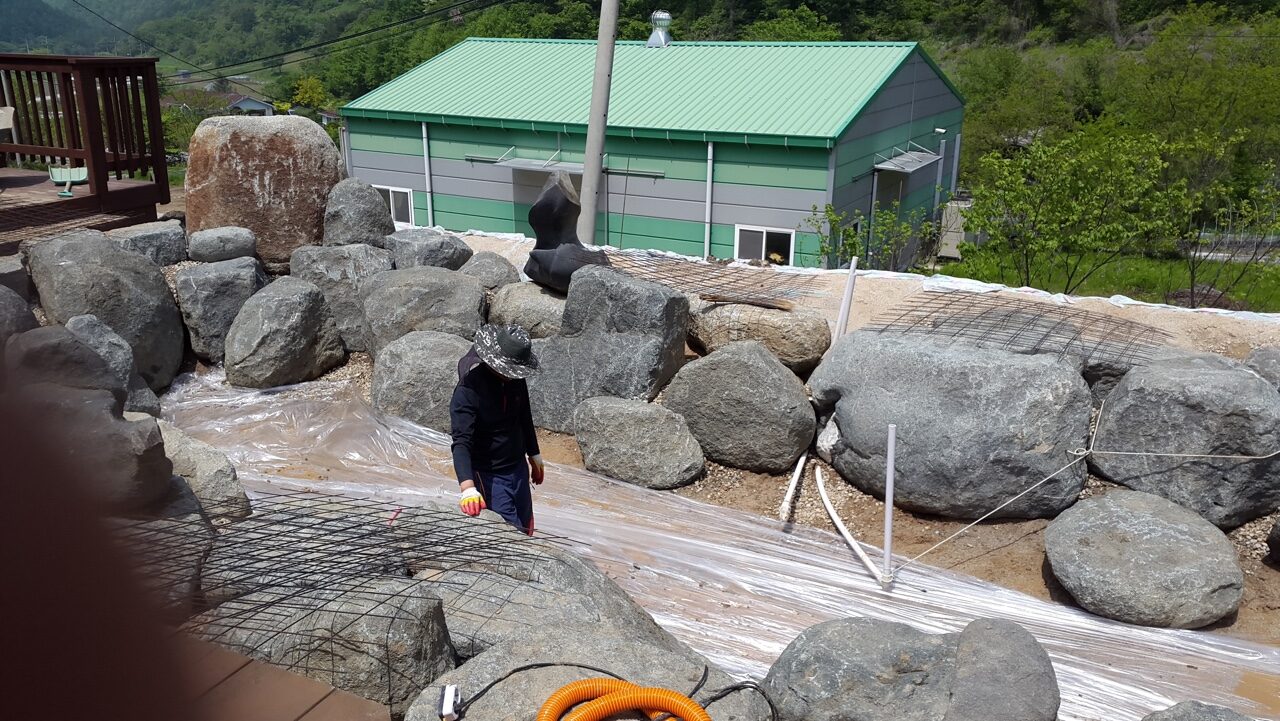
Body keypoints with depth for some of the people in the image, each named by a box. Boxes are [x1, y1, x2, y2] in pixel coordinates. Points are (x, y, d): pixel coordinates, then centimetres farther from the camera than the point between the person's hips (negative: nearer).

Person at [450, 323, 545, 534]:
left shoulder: (515, 378, -3)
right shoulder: (468, 390, -25)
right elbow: (461, 443, -33)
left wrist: (534, 454, 23)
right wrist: (467, 487, -45)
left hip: (518, 468, 7)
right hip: (488, 476, -7)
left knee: (526, 532, 17)